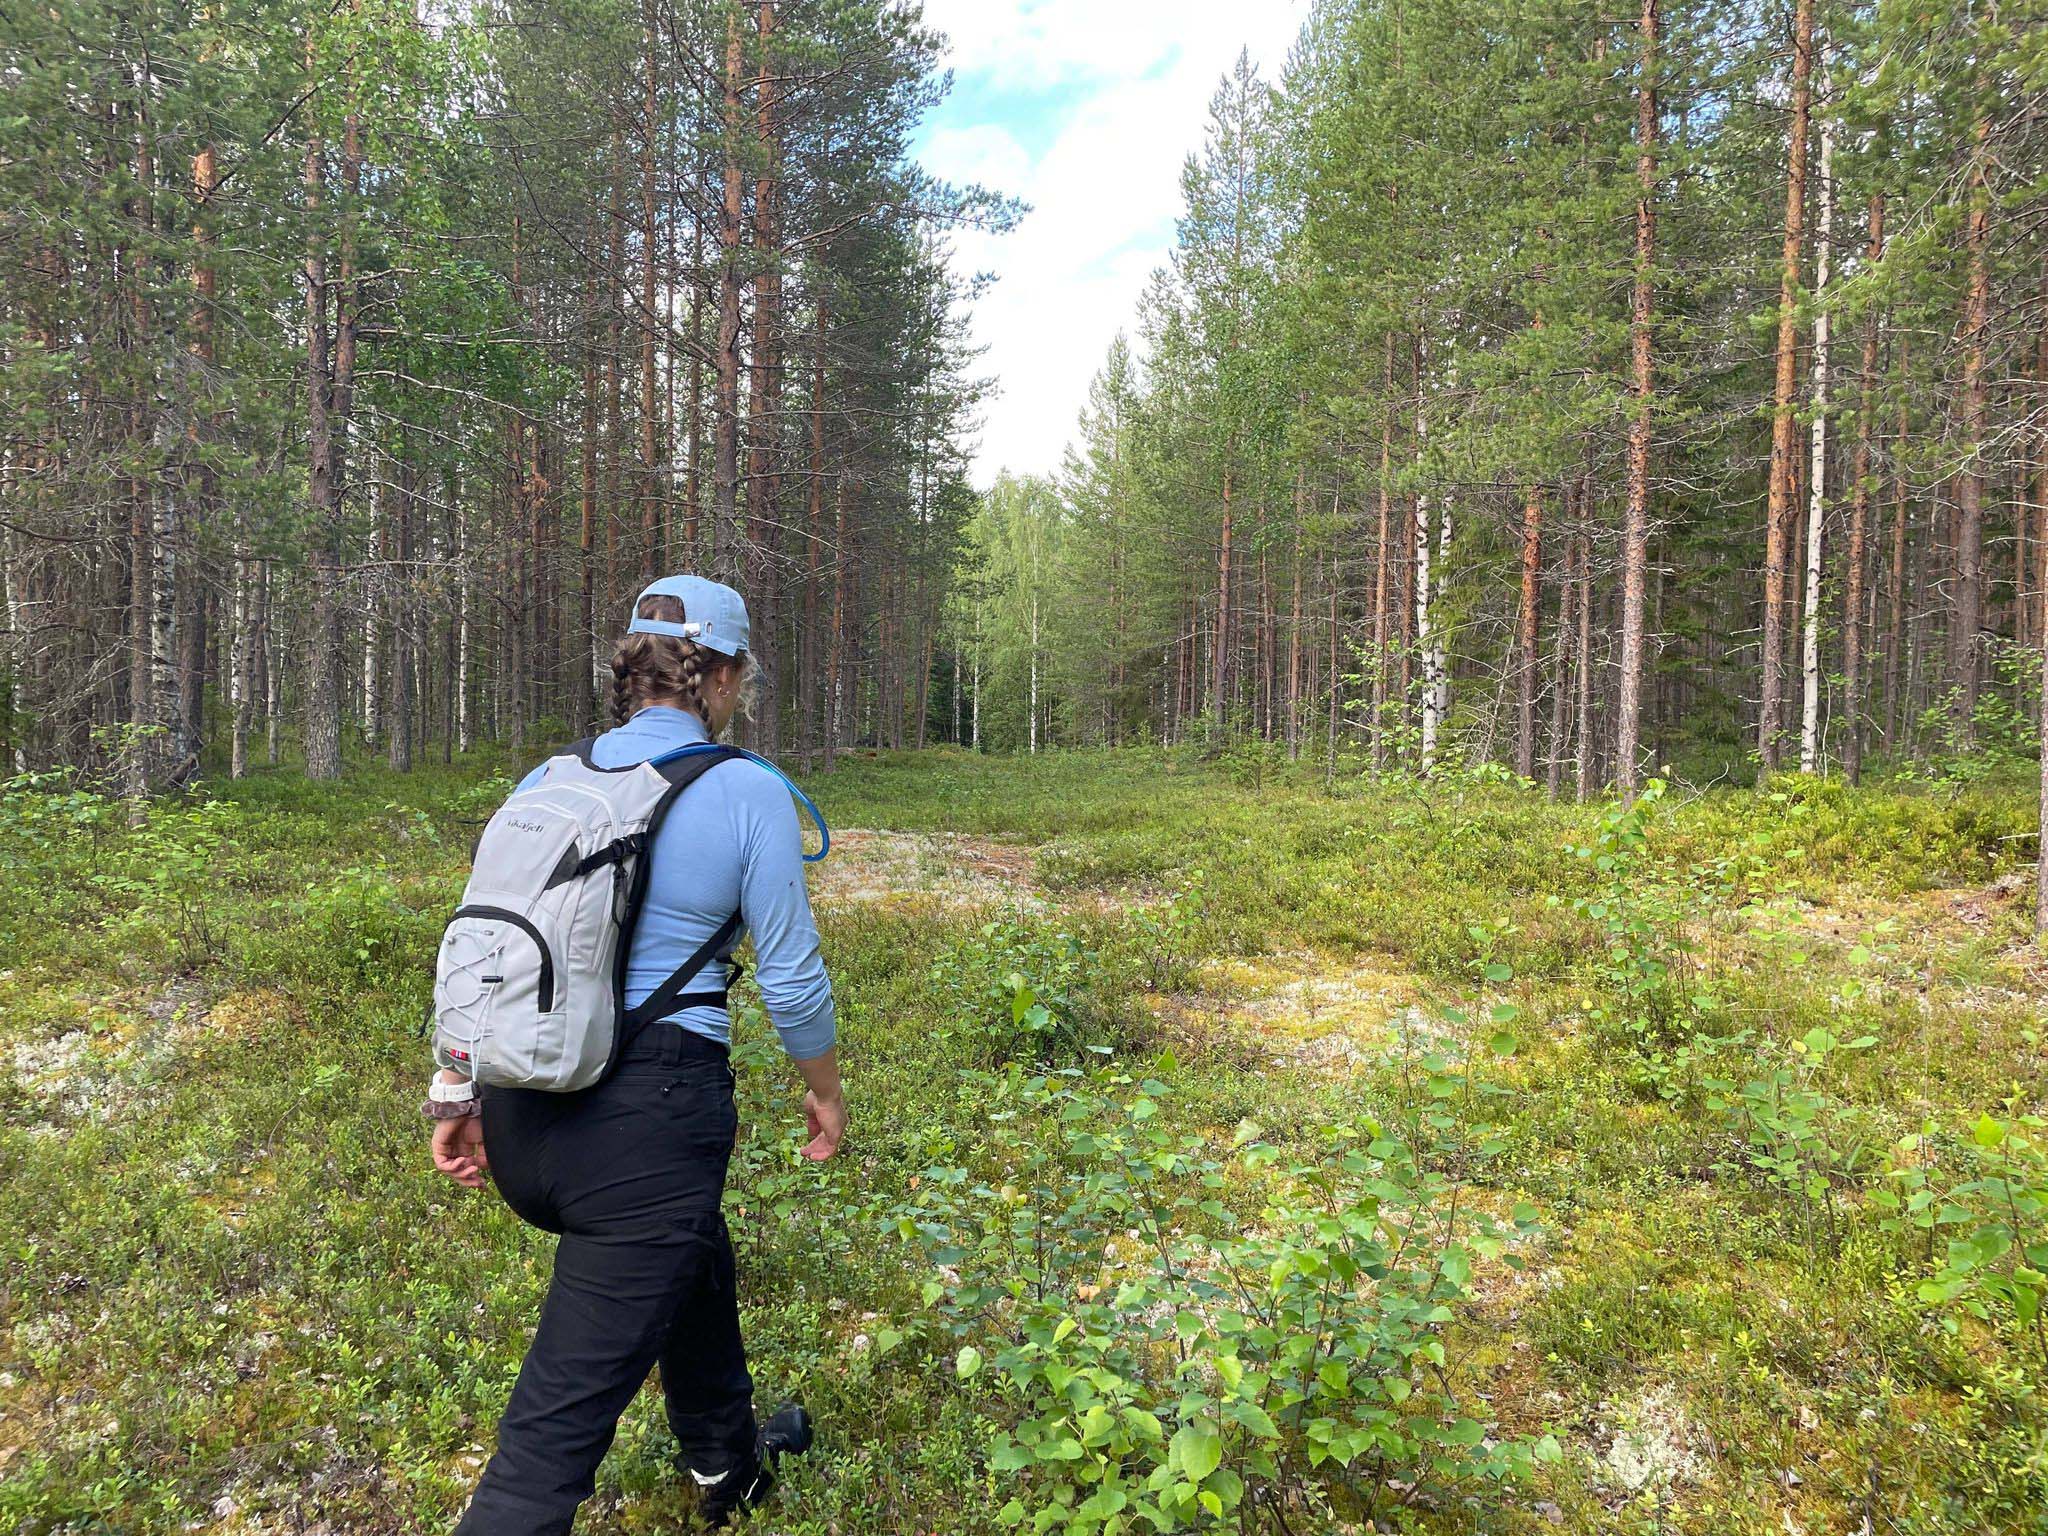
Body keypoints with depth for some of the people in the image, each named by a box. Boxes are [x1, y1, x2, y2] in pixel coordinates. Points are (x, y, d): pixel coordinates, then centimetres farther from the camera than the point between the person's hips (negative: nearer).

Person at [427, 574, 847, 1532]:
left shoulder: (550, 779, 4)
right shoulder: (748, 793, -10)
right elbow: (791, 978, -5)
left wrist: (456, 1097, 17)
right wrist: (824, 1090, 12)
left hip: (523, 1117, 7)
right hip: (648, 1123, -7)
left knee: (693, 1262, 32)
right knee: (559, 1416, 3)